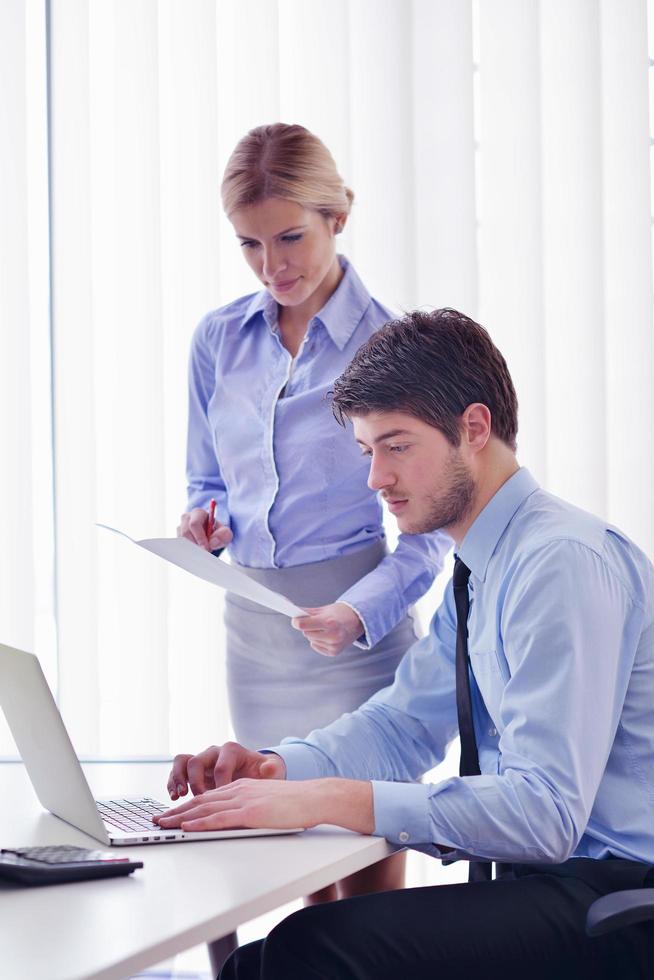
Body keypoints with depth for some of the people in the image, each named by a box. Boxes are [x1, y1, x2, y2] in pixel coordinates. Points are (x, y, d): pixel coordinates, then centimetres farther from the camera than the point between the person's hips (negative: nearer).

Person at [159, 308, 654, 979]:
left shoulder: (562, 562, -17)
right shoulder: (480, 570, 14)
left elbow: (545, 810, -24)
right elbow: (402, 723, 22)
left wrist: (328, 801, -27)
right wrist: (275, 767, 2)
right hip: (547, 880, 9)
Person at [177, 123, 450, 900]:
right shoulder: (217, 340, 7)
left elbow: (426, 532, -7)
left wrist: (358, 613, -23)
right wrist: (206, 522, -5)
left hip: (361, 636, -4)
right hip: (254, 631, 4)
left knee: (370, 879, -4)